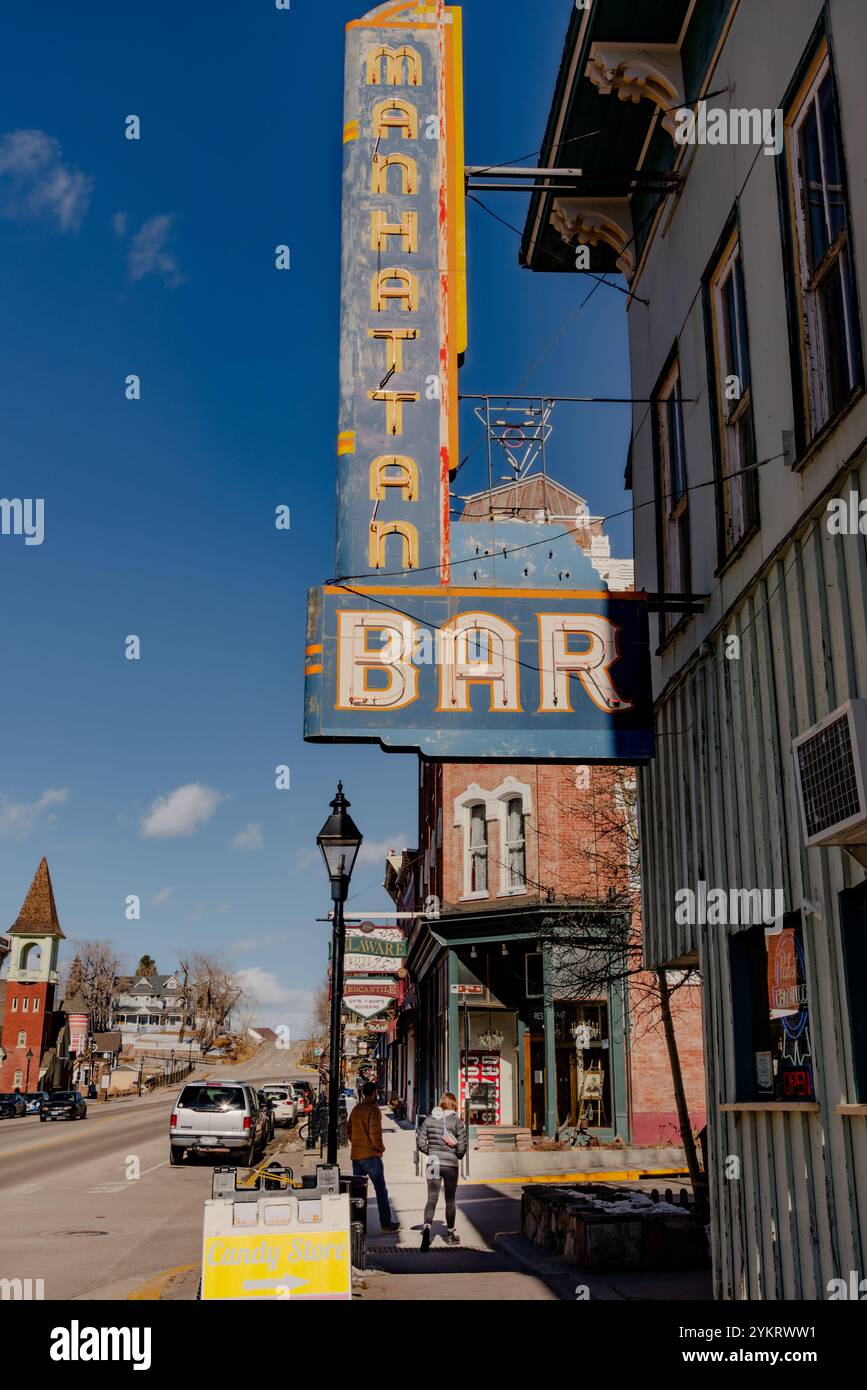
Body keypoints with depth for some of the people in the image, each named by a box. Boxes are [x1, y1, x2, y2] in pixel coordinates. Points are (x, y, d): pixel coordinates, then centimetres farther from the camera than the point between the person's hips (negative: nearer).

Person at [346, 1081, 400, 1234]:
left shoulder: (356, 1109, 11)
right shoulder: (373, 1109, -13)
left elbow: (348, 1129, 17)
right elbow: (374, 1133, -19)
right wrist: (381, 1148, -5)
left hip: (356, 1155, 7)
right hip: (371, 1155, -7)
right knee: (381, 1190, 0)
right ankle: (386, 1223, 2)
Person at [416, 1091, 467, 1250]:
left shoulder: (429, 1119, 1)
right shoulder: (457, 1121, -8)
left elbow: (420, 1142, 1)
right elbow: (462, 1146, -9)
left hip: (433, 1164, 2)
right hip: (451, 1164, -1)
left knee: (432, 1198, 1)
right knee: (450, 1199, 14)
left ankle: (427, 1227, -24)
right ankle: (450, 1233, 26)